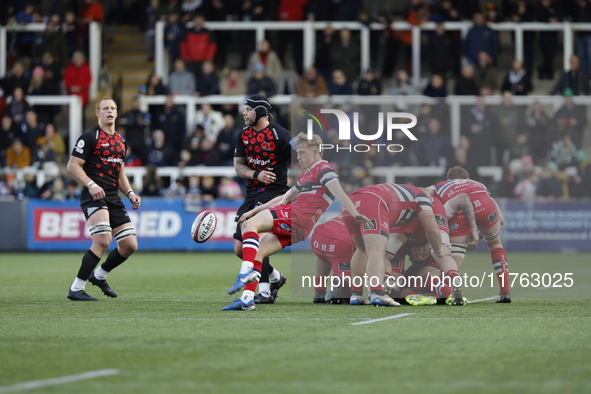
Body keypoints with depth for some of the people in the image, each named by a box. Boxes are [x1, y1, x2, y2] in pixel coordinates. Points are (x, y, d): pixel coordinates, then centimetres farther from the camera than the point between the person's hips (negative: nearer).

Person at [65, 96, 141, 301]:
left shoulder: (120, 140, 19)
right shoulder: (90, 136, -5)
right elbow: (73, 165, -9)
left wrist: (130, 193, 13)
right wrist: (91, 185, -22)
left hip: (113, 198, 8)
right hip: (94, 197, -8)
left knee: (130, 245, 4)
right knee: (103, 241, -24)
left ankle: (99, 275, 27)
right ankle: (76, 289, -15)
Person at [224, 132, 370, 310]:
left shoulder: (323, 169, 0)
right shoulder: (307, 174, 31)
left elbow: (338, 192, -16)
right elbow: (285, 198, 36)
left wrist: (355, 214, -32)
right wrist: (255, 210, 33)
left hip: (298, 216, -10)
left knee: (249, 225, -19)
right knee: (257, 251, 3)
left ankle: (247, 270, -33)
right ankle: (247, 299, -4)